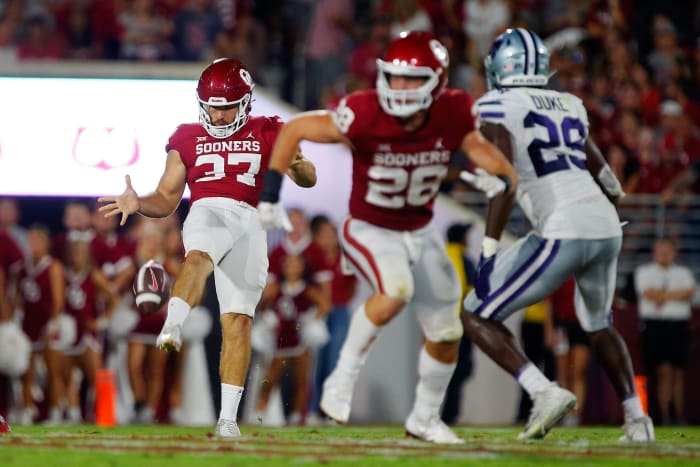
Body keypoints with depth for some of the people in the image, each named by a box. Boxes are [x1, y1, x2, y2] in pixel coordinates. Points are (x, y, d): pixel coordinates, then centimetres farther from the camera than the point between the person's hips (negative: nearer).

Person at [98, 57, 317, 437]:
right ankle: (172, 327, -63)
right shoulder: (188, 139, 20)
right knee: (199, 257, -39)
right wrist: (138, 204, -1)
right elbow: (167, 199, 21)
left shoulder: (266, 134, 18)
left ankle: (228, 416, -4)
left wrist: (298, 165, -13)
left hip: (249, 223, 1)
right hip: (206, 211, -1)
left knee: (238, 319, -6)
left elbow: (309, 179, 11)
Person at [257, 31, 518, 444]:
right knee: (397, 290, -34)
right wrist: (270, 196, -19)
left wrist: (500, 181, -41)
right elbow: (293, 130, -17)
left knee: (446, 334, 10)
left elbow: (506, 174, -16)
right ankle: (343, 379, -17)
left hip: (420, 233, 5)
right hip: (370, 231, -5)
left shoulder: (454, 117, -19)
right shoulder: (365, 116, -28)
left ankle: (425, 418, 34)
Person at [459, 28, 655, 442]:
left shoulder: (497, 106, 2)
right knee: (598, 324, 32)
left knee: (478, 317, 3)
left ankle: (546, 392, -14)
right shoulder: (570, 106, 21)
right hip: (606, 227, 7)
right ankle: (636, 417, 25)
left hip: (563, 232, -7)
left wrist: (489, 249, -14)